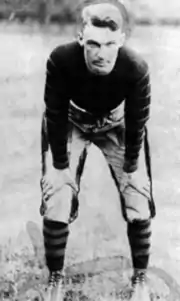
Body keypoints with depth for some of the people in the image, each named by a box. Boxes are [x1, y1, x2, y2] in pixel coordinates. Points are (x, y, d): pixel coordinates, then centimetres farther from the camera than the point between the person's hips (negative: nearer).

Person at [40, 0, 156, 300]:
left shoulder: (136, 68, -34)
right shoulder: (60, 60, -35)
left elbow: (137, 123, -20)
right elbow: (55, 115, -22)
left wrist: (130, 170, -11)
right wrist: (59, 167, -15)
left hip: (117, 125, 1)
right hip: (70, 124, 0)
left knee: (139, 202, -5)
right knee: (56, 202, -9)